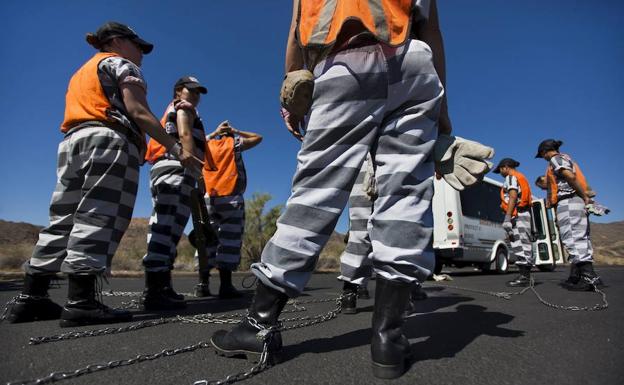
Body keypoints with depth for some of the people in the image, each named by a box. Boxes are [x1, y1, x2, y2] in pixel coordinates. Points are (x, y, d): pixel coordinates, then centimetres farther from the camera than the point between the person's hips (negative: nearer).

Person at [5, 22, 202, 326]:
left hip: (72, 142, 8)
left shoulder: (81, 72, 34)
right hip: (109, 141, -8)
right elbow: (137, 112, -8)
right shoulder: (121, 64, 9)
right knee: (97, 219, -15)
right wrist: (176, 149, -13)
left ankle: (31, 298, 7)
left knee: (63, 220, 6)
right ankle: (80, 302, -18)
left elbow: (80, 113, 23)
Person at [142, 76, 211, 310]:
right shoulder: (184, 107, 9)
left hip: (161, 170, 10)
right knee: (168, 228, -17)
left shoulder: (171, 114, 36)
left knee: (162, 228, 4)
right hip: (176, 169, -10)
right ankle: (154, 291, -21)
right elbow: (185, 136, -9)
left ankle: (160, 287, 6)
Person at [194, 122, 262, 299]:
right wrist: (236, 132, 24)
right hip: (230, 198, -3)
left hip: (208, 199, 4)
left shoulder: (207, 145, 18)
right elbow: (258, 137, 23)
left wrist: (214, 133, 35)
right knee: (229, 240, -7)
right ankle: (225, 285, -12)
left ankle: (202, 284, 0)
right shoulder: (235, 143, 10)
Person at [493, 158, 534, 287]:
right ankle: (525, 276, 11)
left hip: (517, 215, -10)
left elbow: (513, 197, -16)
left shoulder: (511, 177, -2)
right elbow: (519, 198, 20)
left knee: (519, 245, -12)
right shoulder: (521, 178, 27)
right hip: (525, 214, 10)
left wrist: (507, 217, -23)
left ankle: (524, 276, -13)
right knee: (524, 245, 8)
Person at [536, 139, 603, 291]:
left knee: (573, 239, -15)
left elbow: (570, 176, -18)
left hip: (568, 202, -10)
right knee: (581, 238, 7)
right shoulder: (566, 158, 28)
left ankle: (588, 276, -20)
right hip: (577, 202, 10)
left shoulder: (556, 159, -2)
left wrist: (584, 196, -15)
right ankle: (576, 278, 10)